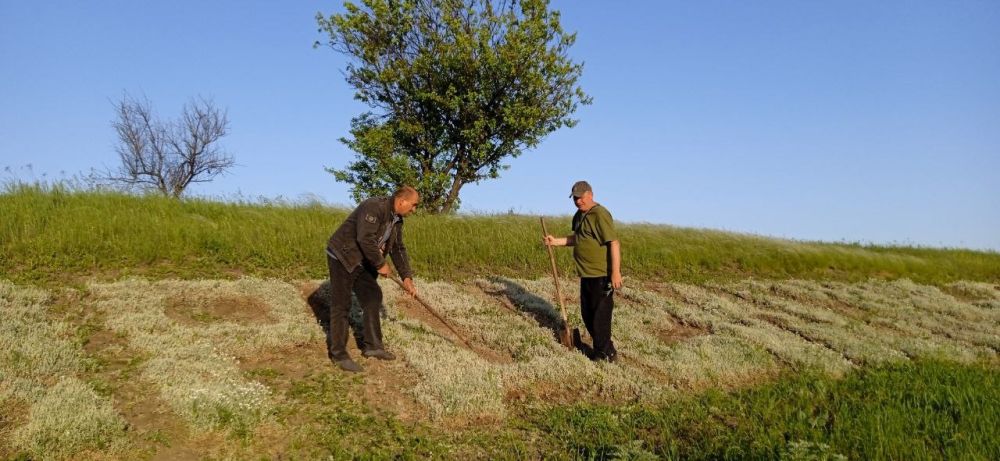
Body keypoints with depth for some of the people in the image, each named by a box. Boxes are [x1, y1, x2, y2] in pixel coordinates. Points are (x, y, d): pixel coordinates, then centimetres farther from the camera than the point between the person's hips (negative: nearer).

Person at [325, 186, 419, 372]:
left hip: (362, 261, 10)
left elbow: (398, 249, 13)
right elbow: (366, 239, -32)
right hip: (343, 257, -9)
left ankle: (373, 346, 19)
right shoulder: (374, 207, -24)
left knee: (372, 297, 10)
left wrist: (407, 277, 7)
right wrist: (381, 264, -21)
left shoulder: (396, 219, 7)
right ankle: (338, 353, 5)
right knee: (341, 305, -4)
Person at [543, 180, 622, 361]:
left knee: (600, 315, -2)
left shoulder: (600, 214, -17)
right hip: (587, 274, 10)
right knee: (587, 314, 16)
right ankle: (605, 350, 30)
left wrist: (616, 272, -25)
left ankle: (604, 354, 13)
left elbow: (614, 243, -21)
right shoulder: (579, 216, 12)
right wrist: (556, 241, 14)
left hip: (602, 275, -10)